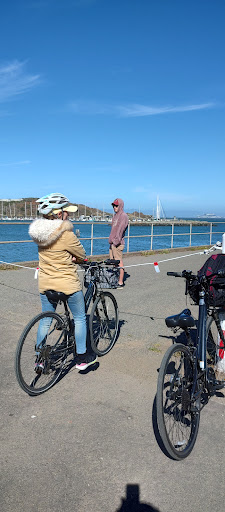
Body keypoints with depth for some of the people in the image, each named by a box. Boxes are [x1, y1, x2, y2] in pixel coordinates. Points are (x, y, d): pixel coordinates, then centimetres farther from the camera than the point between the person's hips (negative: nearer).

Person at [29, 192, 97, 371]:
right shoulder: (66, 234, -22)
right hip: (67, 285, -6)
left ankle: (39, 358, 29)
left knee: (45, 320, 19)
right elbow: (82, 254, -8)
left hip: (45, 284, 7)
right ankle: (82, 357, 22)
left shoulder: (40, 231, 0)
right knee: (80, 318, 13)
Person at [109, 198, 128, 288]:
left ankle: (120, 282, -2)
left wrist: (116, 241, -20)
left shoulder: (123, 216, -9)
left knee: (119, 263, -6)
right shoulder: (115, 216, 20)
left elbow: (120, 229, -16)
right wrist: (110, 239, 12)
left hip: (118, 243, -9)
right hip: (112, 243, 9)